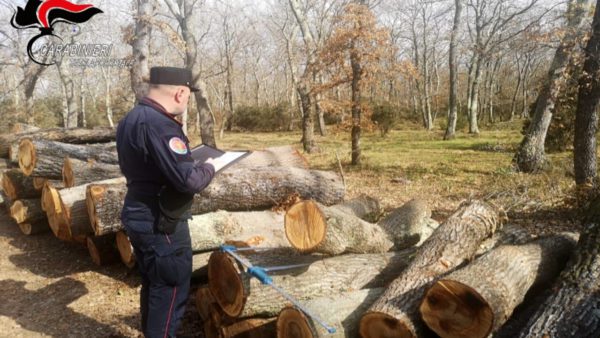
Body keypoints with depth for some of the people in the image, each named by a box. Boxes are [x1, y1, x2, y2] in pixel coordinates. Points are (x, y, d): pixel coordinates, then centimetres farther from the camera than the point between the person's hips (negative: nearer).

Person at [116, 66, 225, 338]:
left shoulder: (130, 119, 8)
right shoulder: (159, 125, -25)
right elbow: (189, 181, -29)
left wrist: (189, 161, 15)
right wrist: (210, 167, -8)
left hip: (139, 216, 10)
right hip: (161, 224, -10)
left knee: (153, 284, 23)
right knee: (171, 288, 4)